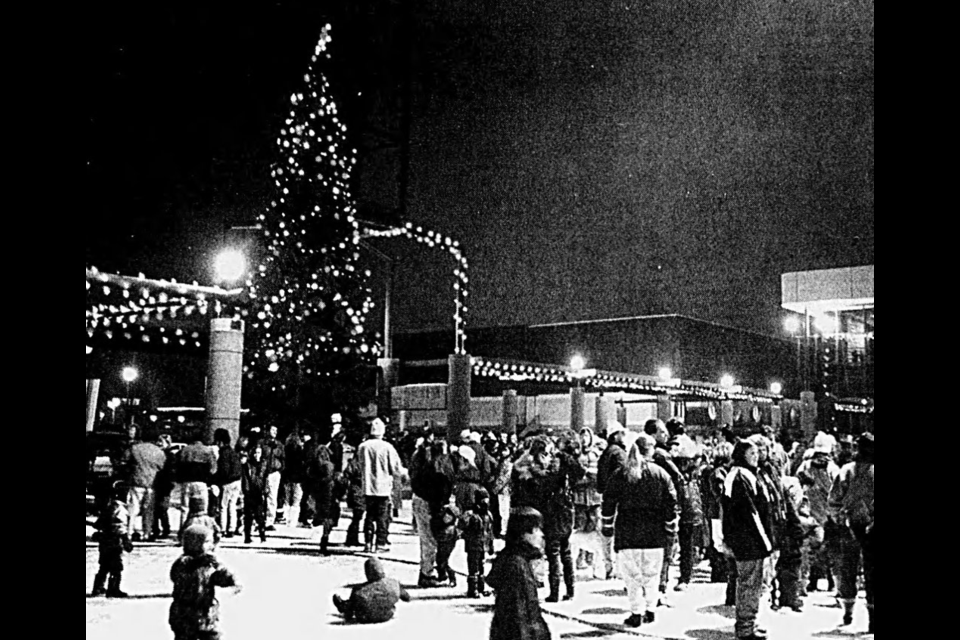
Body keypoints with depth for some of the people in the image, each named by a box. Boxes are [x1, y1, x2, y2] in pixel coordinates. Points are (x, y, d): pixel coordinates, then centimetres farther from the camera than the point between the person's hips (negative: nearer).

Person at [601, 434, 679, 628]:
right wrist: (671, 529, 10)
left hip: (628, 533, -1)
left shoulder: (621, 475, 1)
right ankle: (650, 610, 16)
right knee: (652, 574, 13)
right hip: (655, 534, 1)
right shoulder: (661, 474, 1)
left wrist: (608, 526, 11)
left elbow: (609, 502, 2)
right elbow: (671, 504, 2)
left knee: (632, 574, 4)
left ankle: (637, 613, 3)